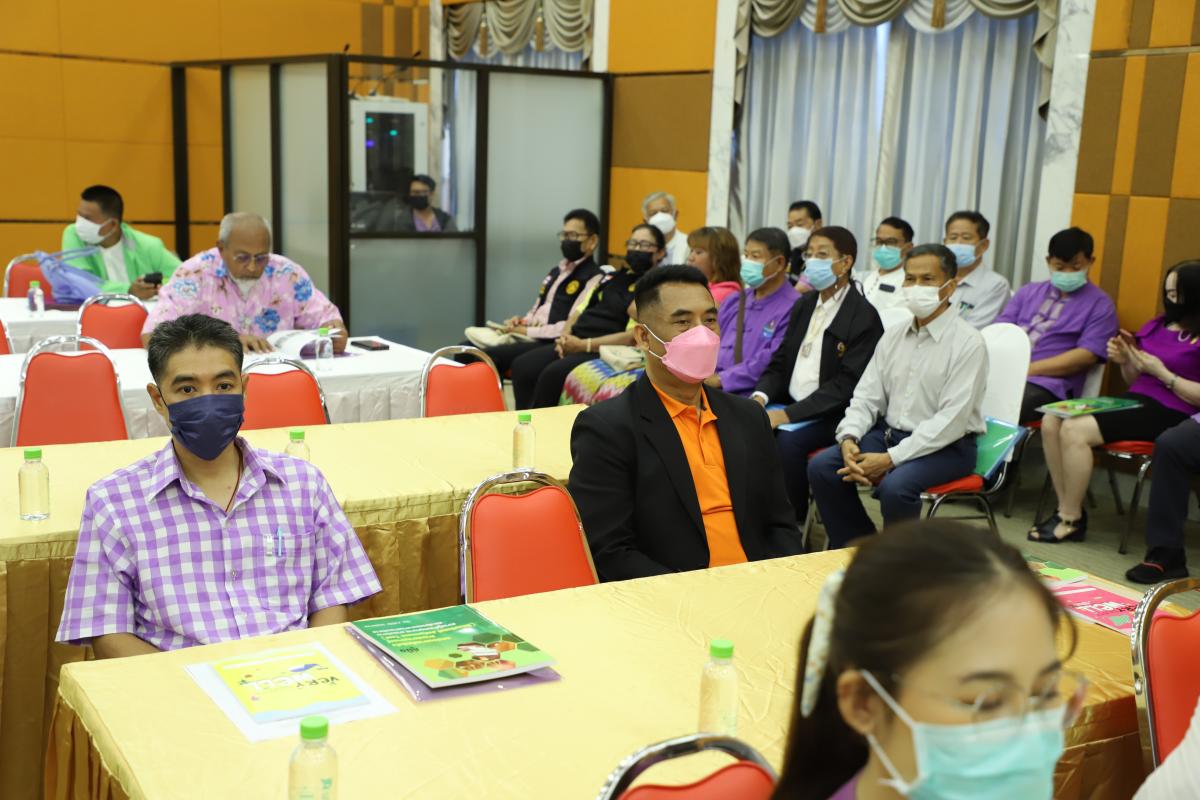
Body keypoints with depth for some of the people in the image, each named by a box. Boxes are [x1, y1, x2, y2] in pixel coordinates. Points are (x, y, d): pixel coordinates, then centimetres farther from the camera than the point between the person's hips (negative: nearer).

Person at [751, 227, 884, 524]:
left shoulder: (864, 317, -10)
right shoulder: (804, 305, 14)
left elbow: (846, 384, -16)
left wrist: (787, 414, -23)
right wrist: (760, 396, -7)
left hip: (833, 415, -6)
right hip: (789, 404, 6)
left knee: (788, 439, -32)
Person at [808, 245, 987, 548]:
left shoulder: (968, 343, -12)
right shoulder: (893, 336, 9)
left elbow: (952, 420, -19)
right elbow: (867, 396, 8)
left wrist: (890, 458, -24)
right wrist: (849, 438, -14)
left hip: (946, 447, -6)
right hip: (889, 432, 6)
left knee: (895, 487, -33)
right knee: (821, 468, -13)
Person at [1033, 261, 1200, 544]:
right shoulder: (1157, 325, 16)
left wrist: (1162, 372, -15)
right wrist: (1125, 362, 2)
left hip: (1167, 414, -8)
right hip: (1133, 401, 8)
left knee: (1075, 429, -25)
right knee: (1051, 421, -12)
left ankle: (1071, 519, -11)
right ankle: (1067, 509, -7)